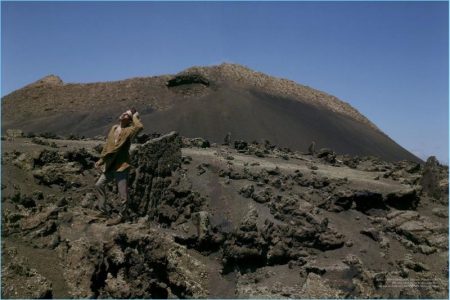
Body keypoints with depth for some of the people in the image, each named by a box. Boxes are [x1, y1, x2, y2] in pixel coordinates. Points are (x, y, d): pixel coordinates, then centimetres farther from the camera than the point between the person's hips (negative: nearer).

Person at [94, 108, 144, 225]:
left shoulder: (128, 130, -13)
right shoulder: (114, 128, 8)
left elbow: (140, 127, -36)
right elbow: (107, 145, 17)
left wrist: (135, 117, -17)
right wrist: (101, 160, 20)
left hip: (121, 166, -8)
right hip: (110, 166, 8)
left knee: (123, 194, 0)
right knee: (99, 185, 20)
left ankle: (122, 216, 19)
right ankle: (103, 210, 34)